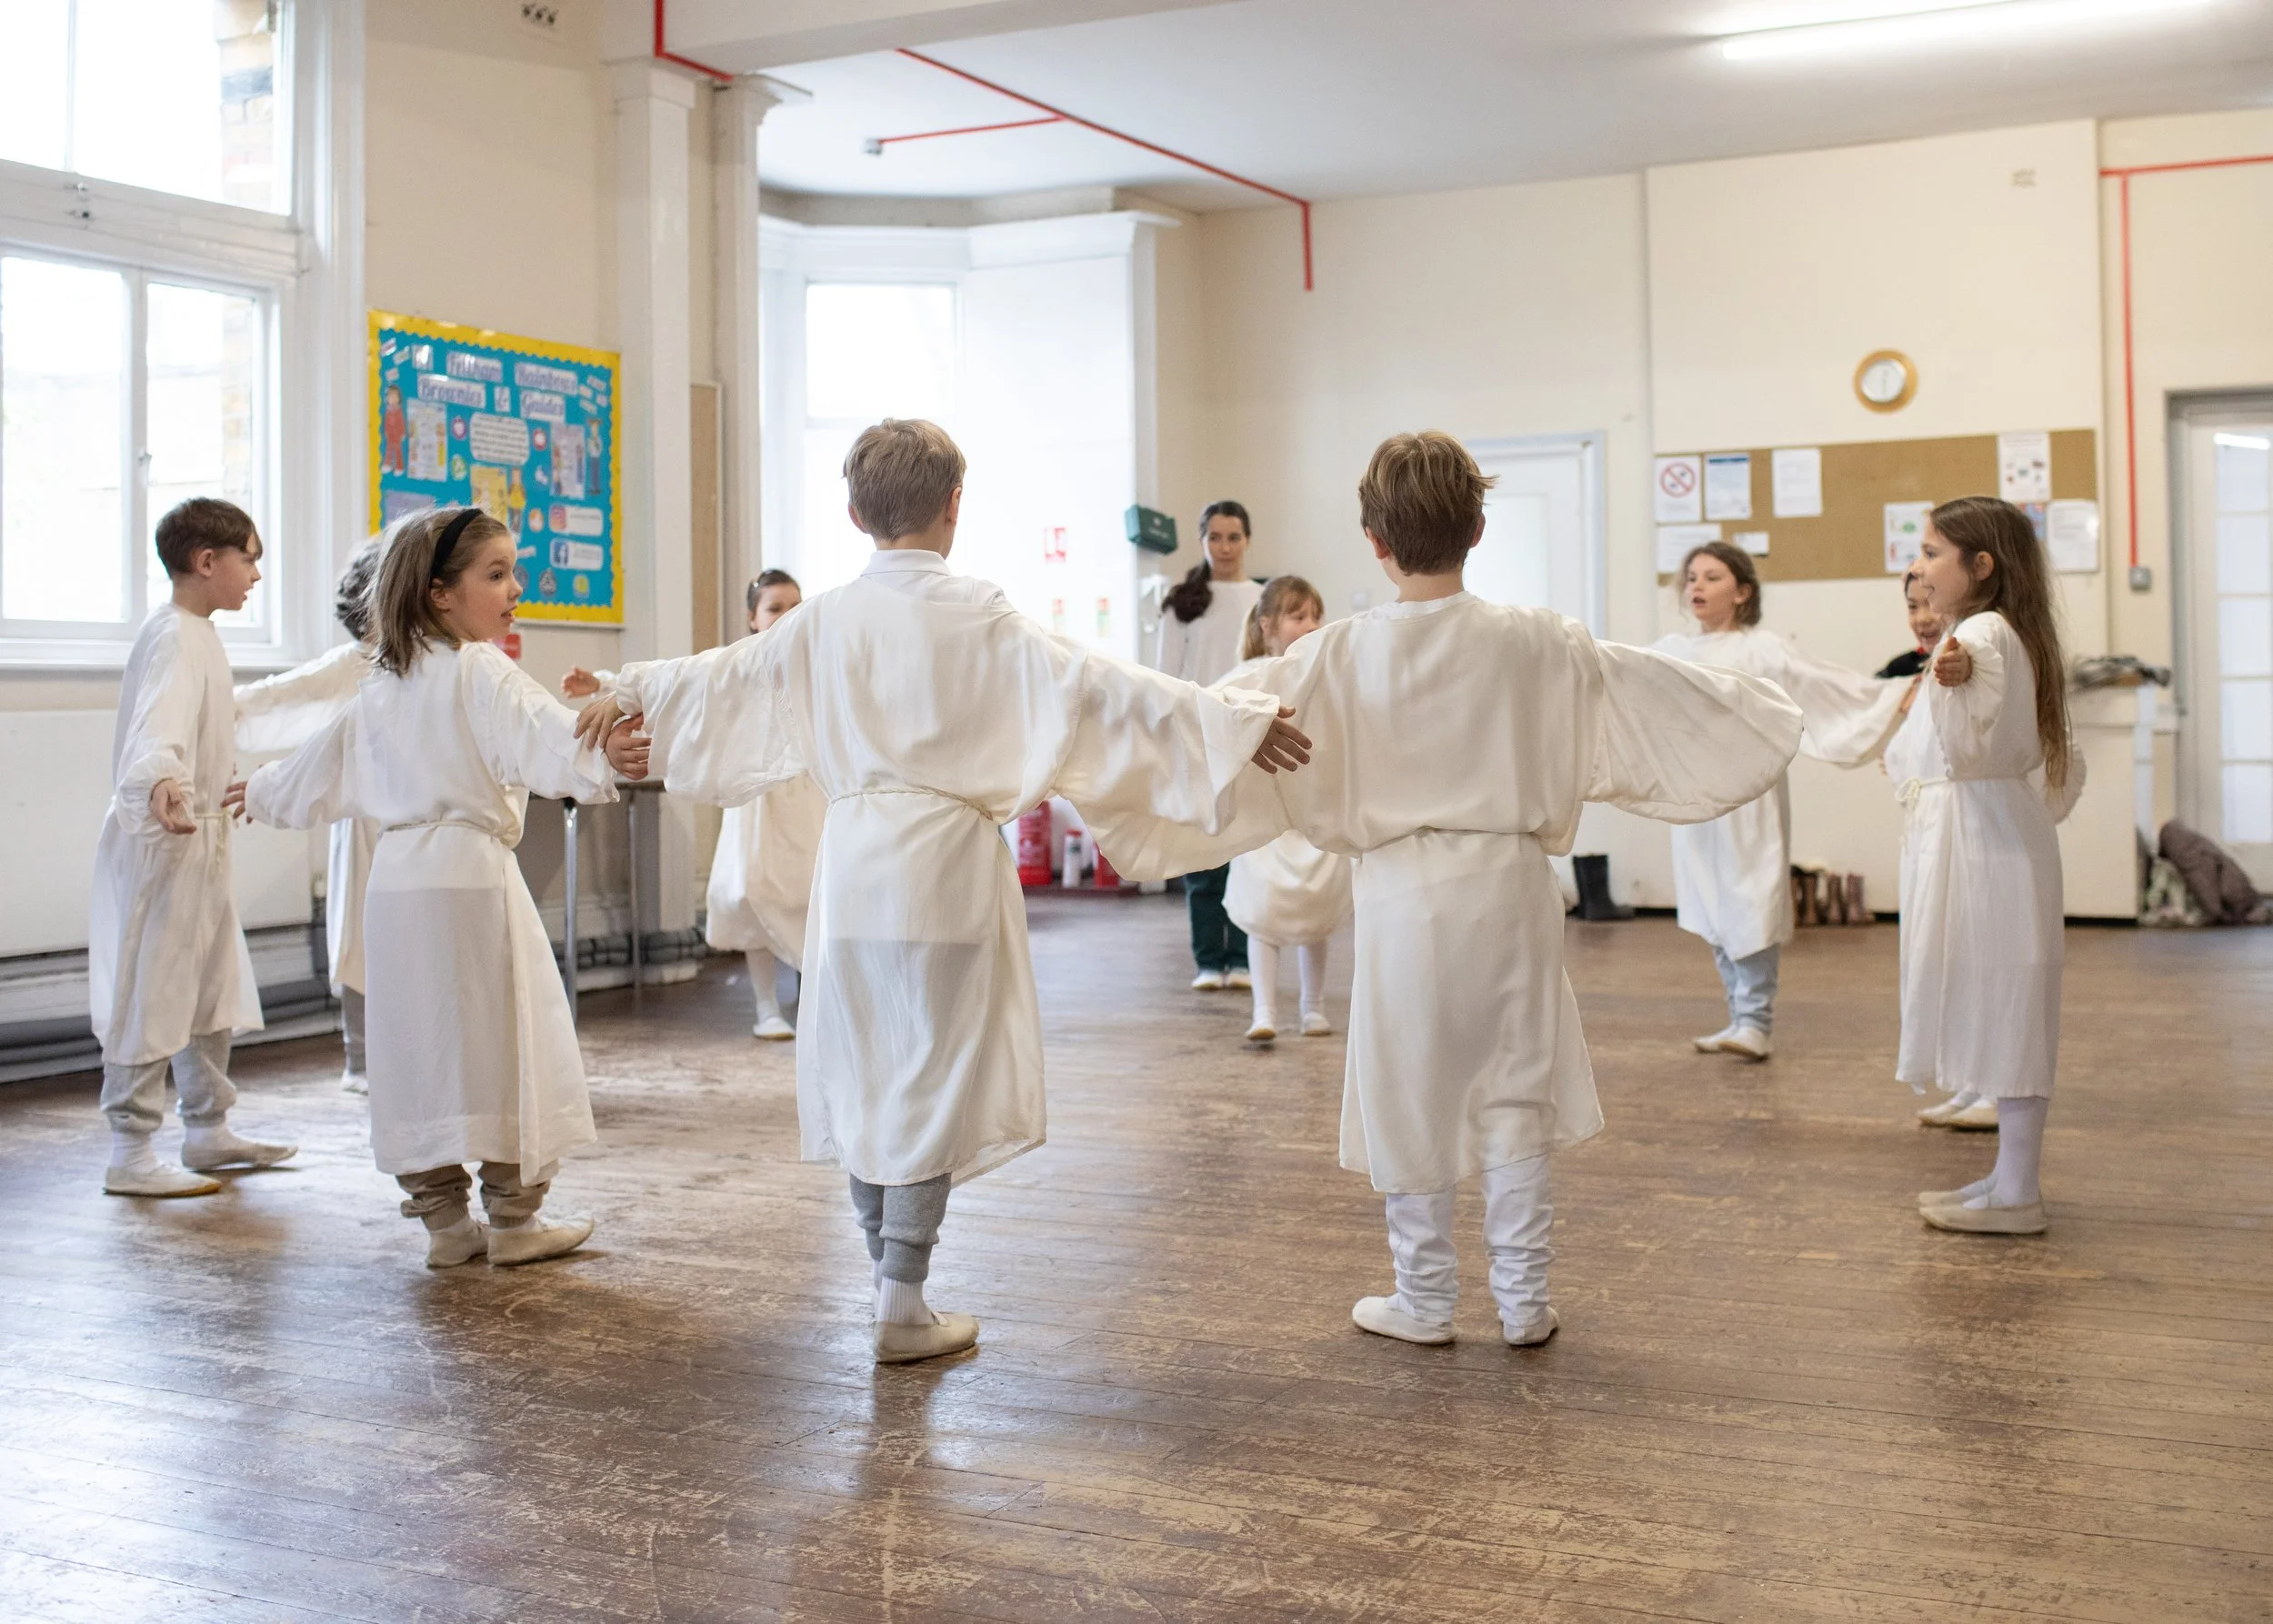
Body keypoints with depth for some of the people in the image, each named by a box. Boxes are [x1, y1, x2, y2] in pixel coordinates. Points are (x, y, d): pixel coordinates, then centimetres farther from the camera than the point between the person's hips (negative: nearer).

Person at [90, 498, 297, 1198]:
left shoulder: (195, 633, 14)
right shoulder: (175, 636, -16)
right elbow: (156, 727, -33)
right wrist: (161, 787, -52)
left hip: (200, 838, 10)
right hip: (165, 840, -10)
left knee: (213, 986, 16)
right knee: (150, 995, -5)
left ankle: (208, 1129, 27)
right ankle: (131, 1154, 2)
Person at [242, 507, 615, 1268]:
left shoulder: (379, 691, 16)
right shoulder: (482, 673, -6)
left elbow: (313, 776, 29)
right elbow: (547, 741, -25)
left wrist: (257, 792, 48)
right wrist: (606, 761, -40)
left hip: (396, 882, 7)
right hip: (472, 873, -7)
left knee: (417, 1042, 13)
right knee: (503, 1040, 4)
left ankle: (442, 1218, 21)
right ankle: (514, 1218, 13)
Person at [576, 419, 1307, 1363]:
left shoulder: (825, 620, 4)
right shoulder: (977, 617, -10)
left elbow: (726, 674, 17)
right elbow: (1090, 687, -14)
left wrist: (630, 690, 36)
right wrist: (1238, 721, -11)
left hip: (851, 860, 5)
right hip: (945, 862, -5)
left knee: (864, 1073, 16)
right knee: (933, 1081, 3)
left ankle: (891, 1274, 29)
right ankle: (903, 1312, 8)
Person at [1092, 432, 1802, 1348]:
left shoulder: (1338, 656, -8)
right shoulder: (1537, 644, -3)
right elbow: (1657, 695, 8)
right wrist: (1767, 712, 24)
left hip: (1400, 894, -1)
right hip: (1510, 882, 2)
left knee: (1410, 1101, 10)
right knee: (1515, 1095, 12)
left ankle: (1425, 1301, 20)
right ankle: (1523, 1300, 18)